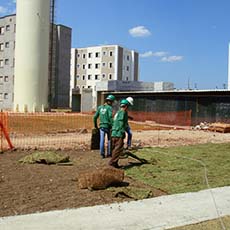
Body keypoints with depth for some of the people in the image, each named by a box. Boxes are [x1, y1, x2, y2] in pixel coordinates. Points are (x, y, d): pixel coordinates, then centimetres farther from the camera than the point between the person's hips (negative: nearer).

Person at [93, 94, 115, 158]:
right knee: (109, 140, 13)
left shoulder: (100, 107, 8)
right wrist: (112, 126, -18)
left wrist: (95, 125, 21)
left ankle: (102, 153, -3)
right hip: (108, 126, -3)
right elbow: (110, 117, -21)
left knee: (102, 140, 4)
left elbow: (95, 117, 9)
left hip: (101, 126, 4)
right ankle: (109, 153, 18)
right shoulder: (109, 108, -8)